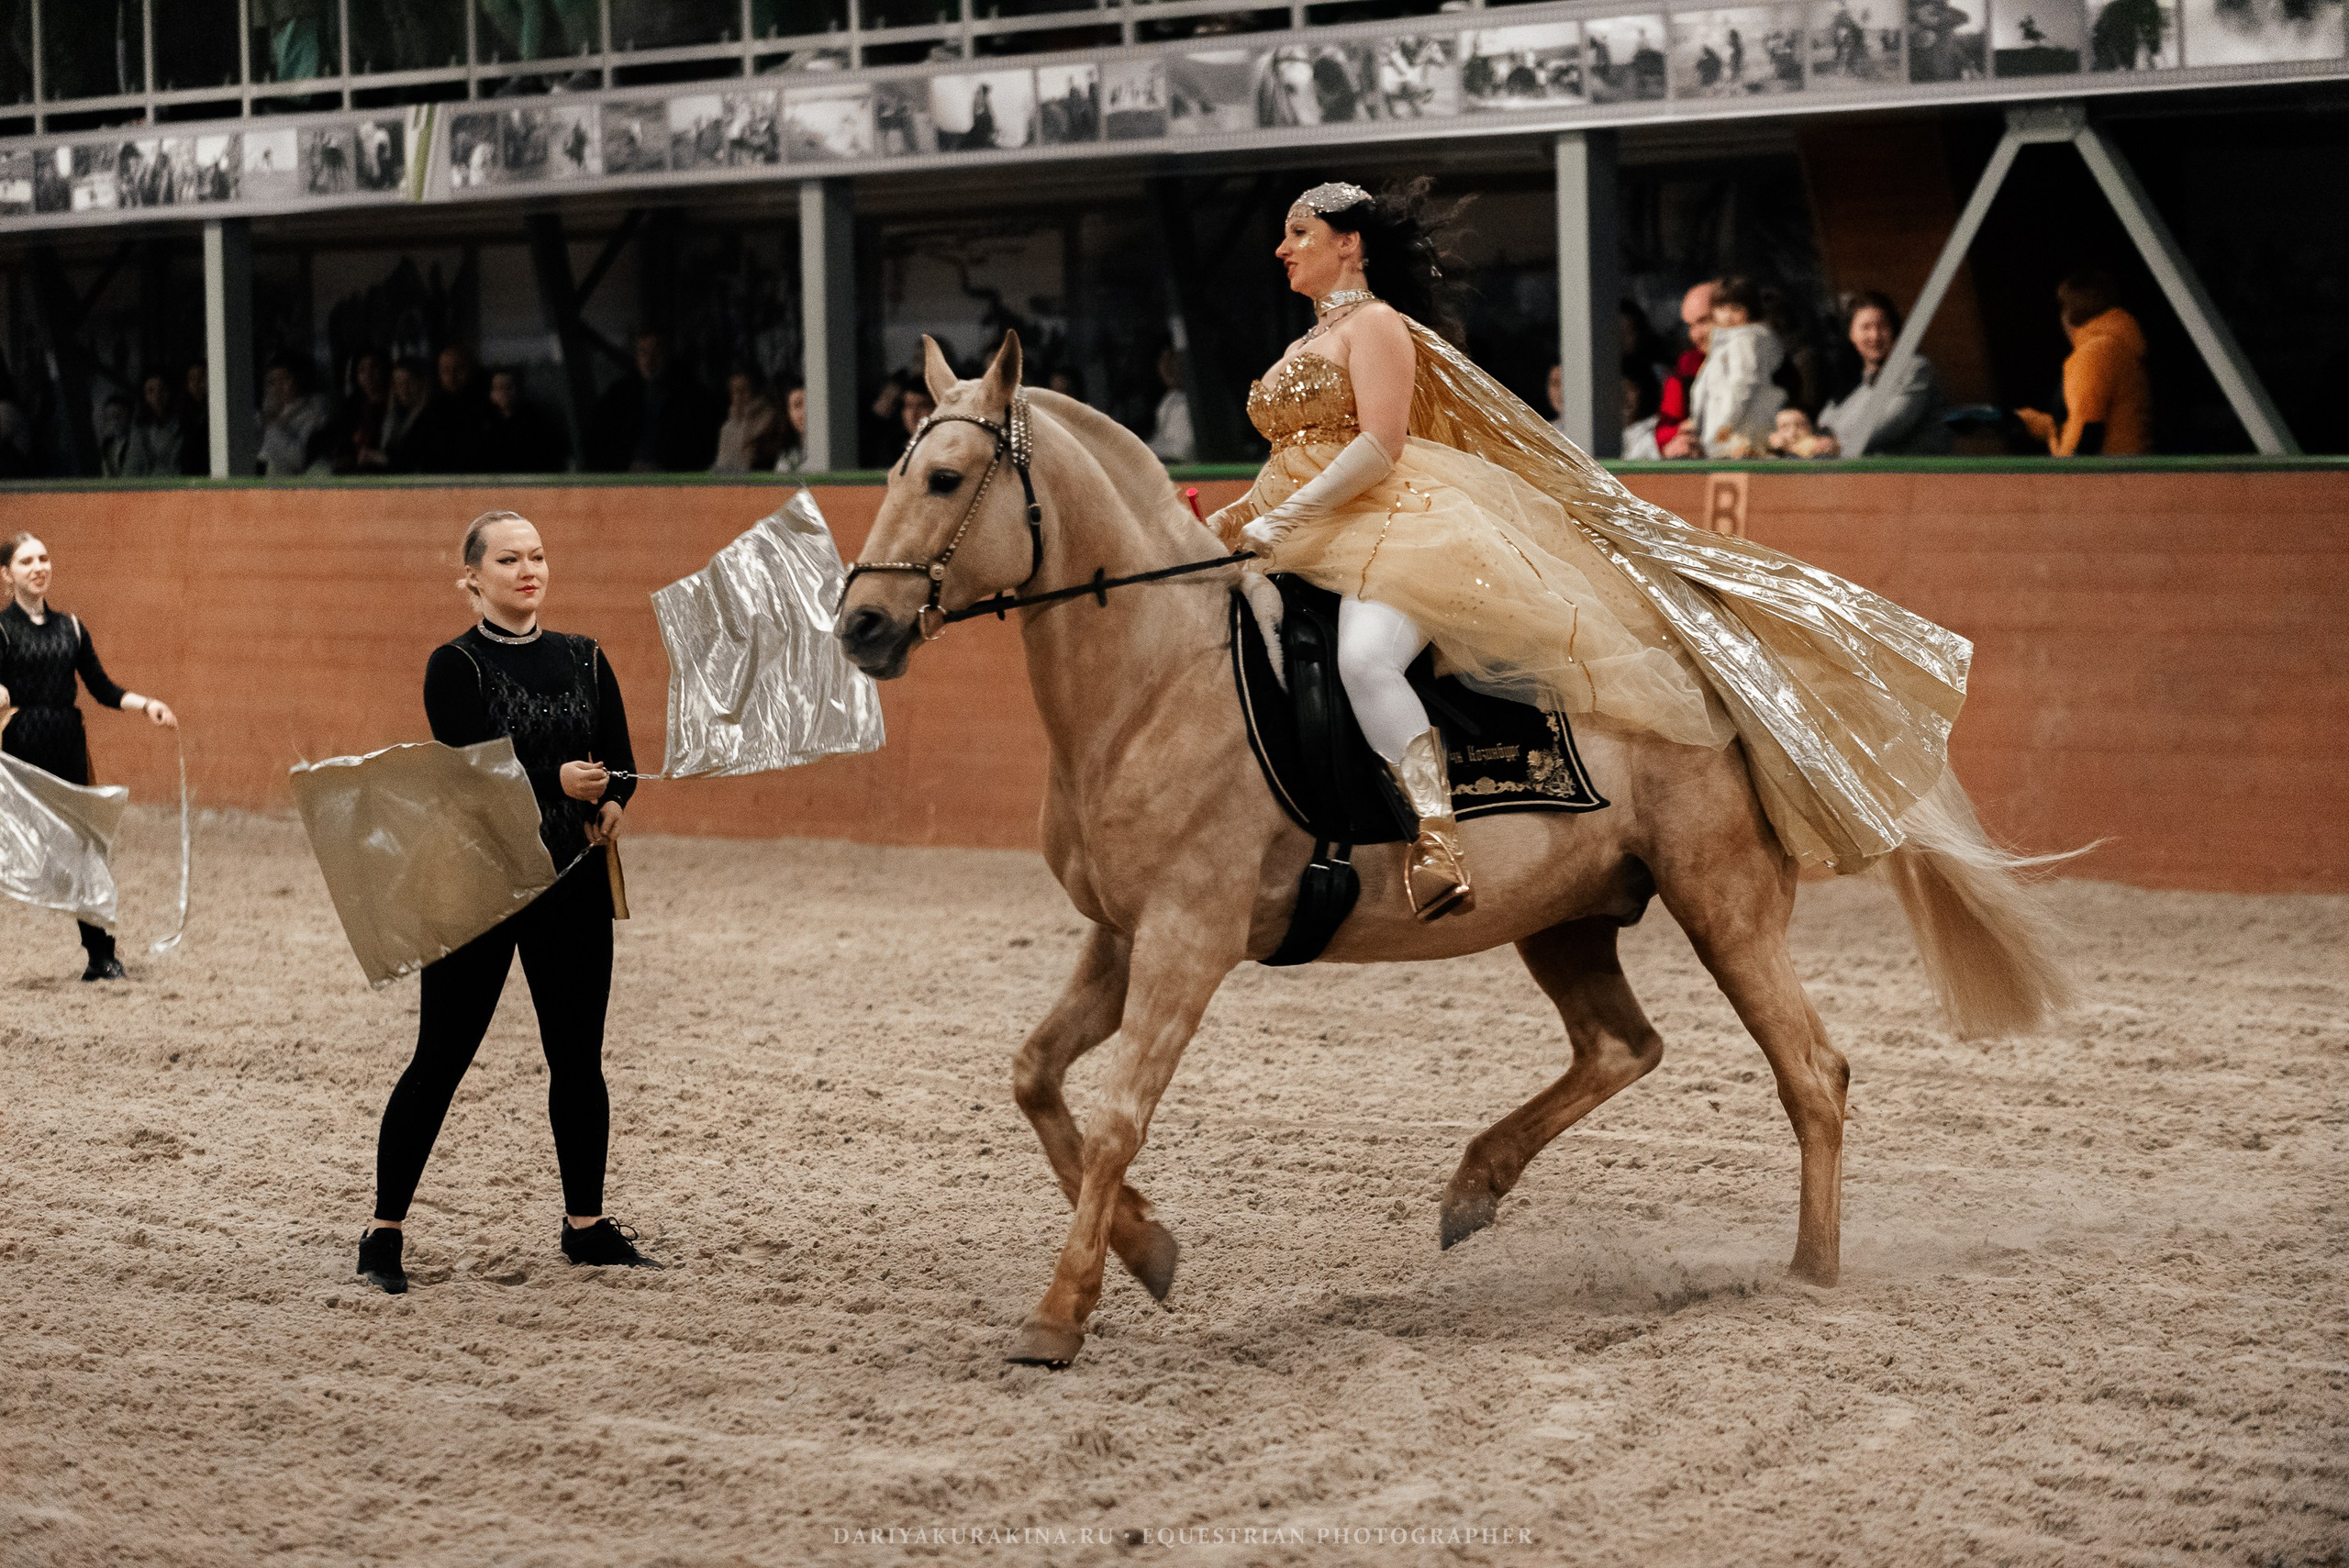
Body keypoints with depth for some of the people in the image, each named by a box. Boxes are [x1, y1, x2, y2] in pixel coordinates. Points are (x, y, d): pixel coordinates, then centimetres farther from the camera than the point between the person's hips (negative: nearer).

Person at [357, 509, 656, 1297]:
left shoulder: (584, 660, 9)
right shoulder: (455, 667, -5)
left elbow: (622, 759, 2)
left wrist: (609, 803, -19)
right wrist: (557, 781, -31)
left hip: (574, 880, 5)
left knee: (578, 1055, 10)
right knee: (441, 1059, -2)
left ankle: (587, 1224, 21)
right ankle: (384, 1233, 4)